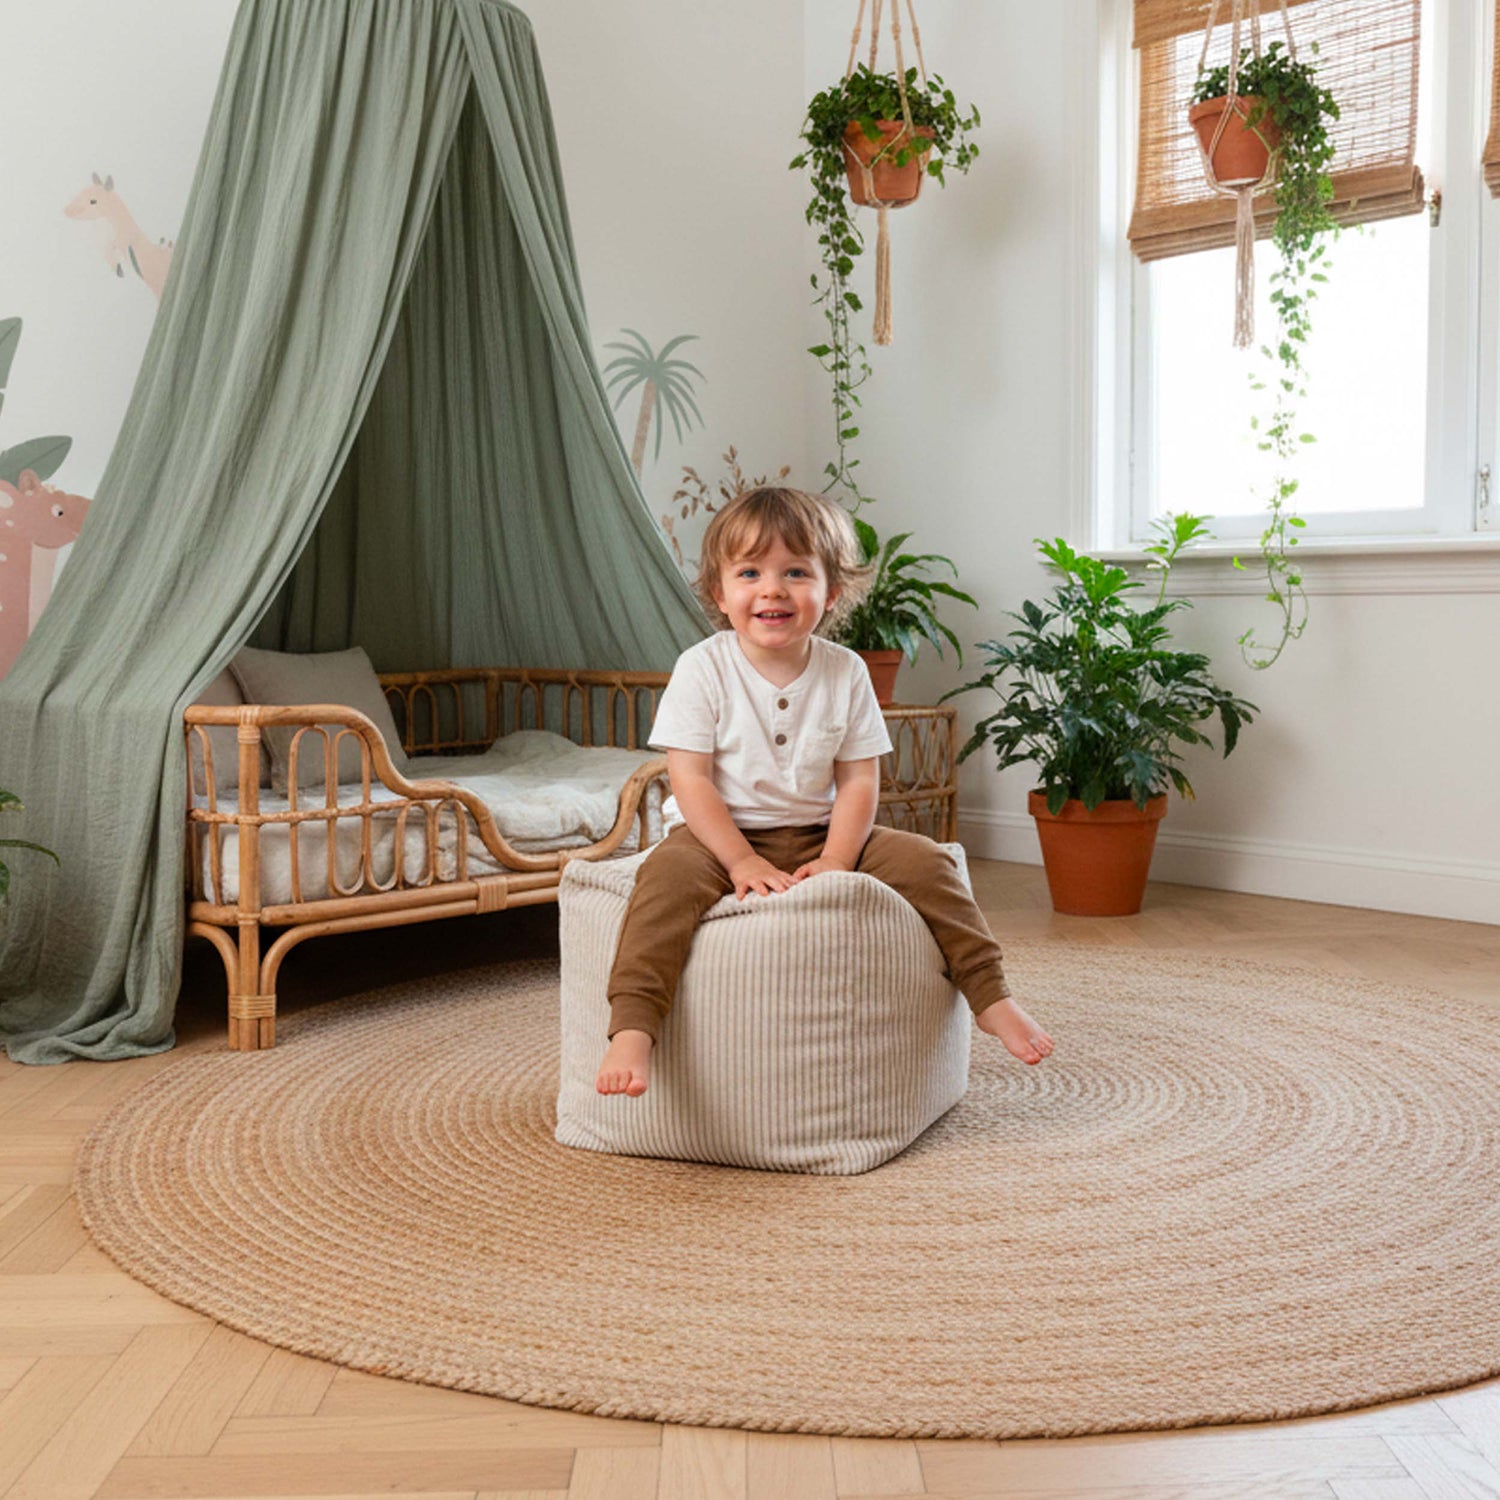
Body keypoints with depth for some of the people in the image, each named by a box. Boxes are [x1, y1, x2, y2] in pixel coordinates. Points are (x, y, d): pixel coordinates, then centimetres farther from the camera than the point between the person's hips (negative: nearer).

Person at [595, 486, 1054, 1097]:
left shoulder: (845, 672, -1)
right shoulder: (702, 668, -10)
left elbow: (859, 779, -1)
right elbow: (690, 778, -13)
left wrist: (835, 859, -17)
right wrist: (741, 861, -23)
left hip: (818, 832, 3)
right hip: (721, 833, -3)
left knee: (922, 860, -14)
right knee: (668, 876, -34)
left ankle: (990, 998, -3)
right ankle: (631, 1029, -38)